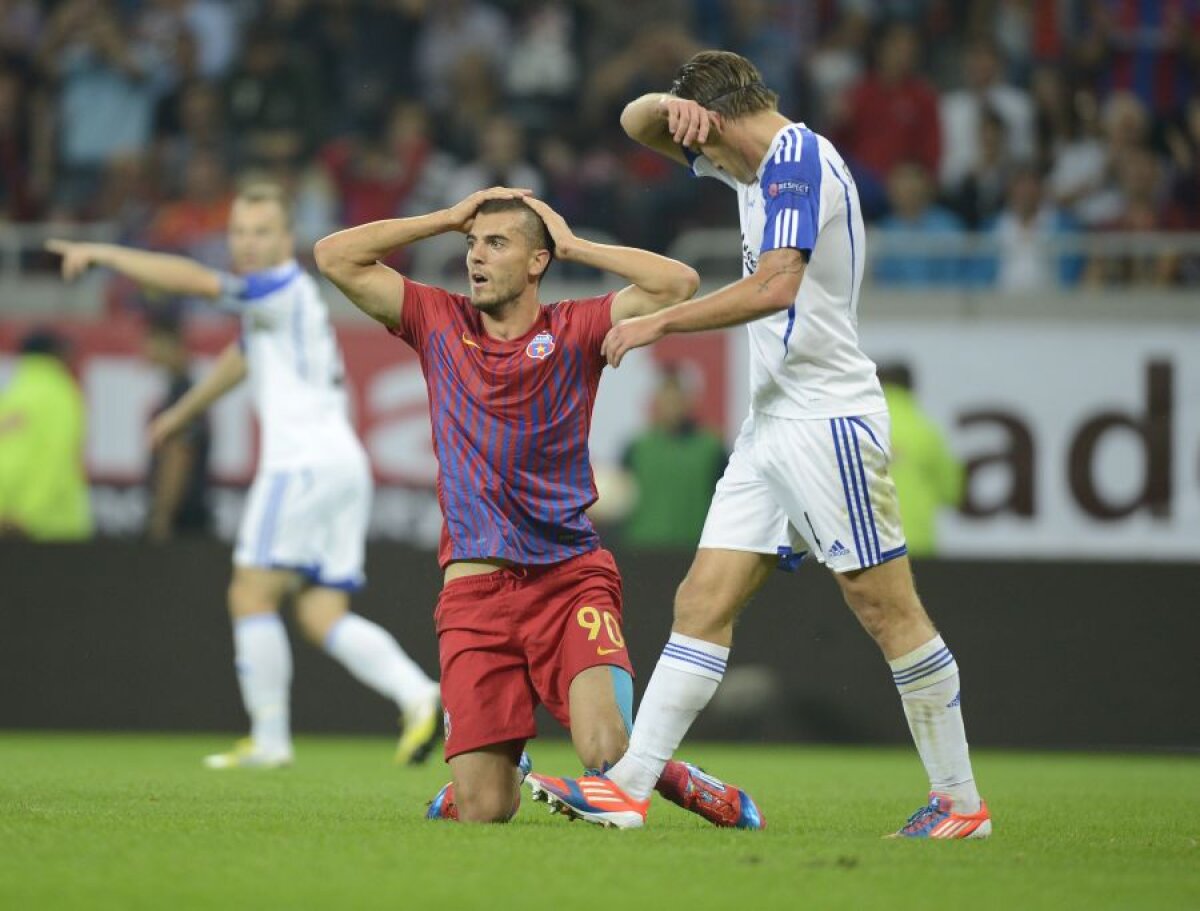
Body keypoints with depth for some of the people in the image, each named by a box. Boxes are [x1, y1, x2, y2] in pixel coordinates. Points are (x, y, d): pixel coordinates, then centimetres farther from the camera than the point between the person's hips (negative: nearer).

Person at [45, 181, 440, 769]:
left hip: (305, 461, -9)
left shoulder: (283, 287, -7)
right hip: (344, 463, 9)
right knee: (323, 615, 4)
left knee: (251, 594, -5)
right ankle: (419, 694, -12)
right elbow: (243, 357, 39)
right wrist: (182, 413, 52)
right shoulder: (268, 297, 22)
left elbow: (191, 280, -16)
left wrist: (100, 253, -10)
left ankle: (270, 738, -5)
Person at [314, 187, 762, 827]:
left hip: (571, 577, -2)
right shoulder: (438, 323, 9)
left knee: (608, 752, -25)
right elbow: (334, 256, 4)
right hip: (474, 589, 2)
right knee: (482, 812, -6)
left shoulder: (574, 330, 3)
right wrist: (446, 219, 4)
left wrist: (574, 246, -2)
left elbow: (678, 284, -10)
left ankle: (665, 773, 10)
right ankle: (505, 767, 31)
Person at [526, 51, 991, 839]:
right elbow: (639, 124, 24)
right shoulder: (758, 164, 16)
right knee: (703, 602, 1)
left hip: (829, 419, -10)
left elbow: (775, 286, -26)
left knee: (887, 609, -6)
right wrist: (670, 107, 0)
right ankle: (629, 787, -4)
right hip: (773, 425, 10)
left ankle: (961, 802, 1)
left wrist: (658, 323, -21)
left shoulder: (799, 161, -13)